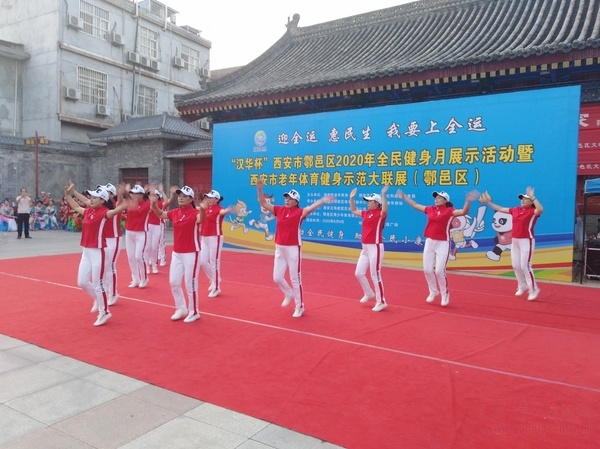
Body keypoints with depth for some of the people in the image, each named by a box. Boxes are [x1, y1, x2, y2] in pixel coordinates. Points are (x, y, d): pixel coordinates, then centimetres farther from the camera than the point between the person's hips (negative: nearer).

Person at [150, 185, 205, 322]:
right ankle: (181, 309, 31)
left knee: (190, 284, 1)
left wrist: (202, 209, -60)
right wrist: (154, 204, 0)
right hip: (176, 253, 7)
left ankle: (194, 312, 18)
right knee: (173, 282, 13)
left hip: (191, 253, -7)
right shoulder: (175, 212, 4)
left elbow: (200, 219, -38)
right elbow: (160, 214, 19)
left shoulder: (194, 213, -15)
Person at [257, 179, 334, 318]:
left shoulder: (299, 212, -9)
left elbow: (311, 207, -26)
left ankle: (299, 307, 16)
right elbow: (263, 203, 6)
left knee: (295, 279, 2)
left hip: (293, 249, -5)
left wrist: (323, 200, -42)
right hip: (279, 248, 5)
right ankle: (289, 294, 40)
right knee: (277, 278, 9)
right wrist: (260, 189, -5)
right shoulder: (279, 210, 4)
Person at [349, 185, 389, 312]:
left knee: (375, 275, -3)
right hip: (365, 248, 8)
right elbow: (354, 211, 28)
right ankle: (369, 293, 34)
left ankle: (381, 301, 9)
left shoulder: (380, 214, -11)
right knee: (359, 273, 12)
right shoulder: (366, 213, 12)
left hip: (375, 247, -8)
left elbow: (385, 210, -36)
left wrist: (383, 195, -38)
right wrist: (352, 198, 20)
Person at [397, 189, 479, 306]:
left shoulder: (449, 210, -6)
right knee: (427, 270, 7)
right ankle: (433, 291, 29)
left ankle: (445, 294, 14)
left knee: (439, 271, -7)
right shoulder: (430, 209, 8)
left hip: (442, 244, -5)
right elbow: (415, 205, 21)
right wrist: (404, 196, 25)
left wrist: (468, 201, -37)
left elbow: (463, 212, -22)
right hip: (429, 242, 5)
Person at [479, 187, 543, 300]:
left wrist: (532, 197, -32)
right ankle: (522, 286, 31)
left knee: (525, 266, -7)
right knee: (516, 266, 13)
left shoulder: (532, 211, -10)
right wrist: (488, 203, 17)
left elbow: (540, 209, -34)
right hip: (515, 240, 7)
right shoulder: (516, 210, 9)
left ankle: (534, 289, 7)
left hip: (526, 241, -7)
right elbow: (500, 209, 17)